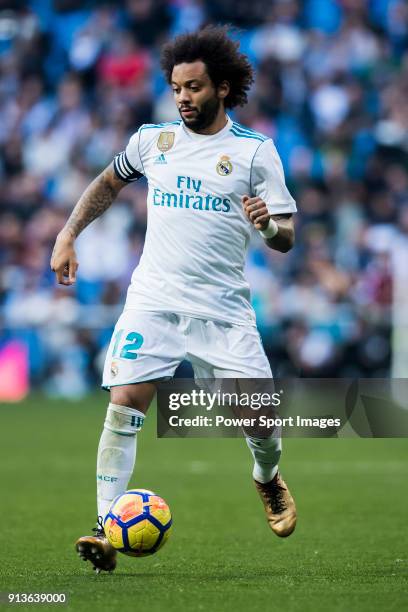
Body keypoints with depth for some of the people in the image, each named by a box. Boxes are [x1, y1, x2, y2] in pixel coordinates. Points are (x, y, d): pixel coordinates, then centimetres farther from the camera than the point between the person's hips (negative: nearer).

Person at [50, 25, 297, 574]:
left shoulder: (255, 150, 0)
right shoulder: (152, 139, 7)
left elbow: (286, 238, 0)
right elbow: (109, 182, 27)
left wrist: (268, 224, -23)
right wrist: (68, 235, 18)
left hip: (223, 308, -1)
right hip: (153, 300, 1)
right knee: (125, 404, -15)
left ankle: (268, 478, 32)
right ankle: (107, 530, -14)